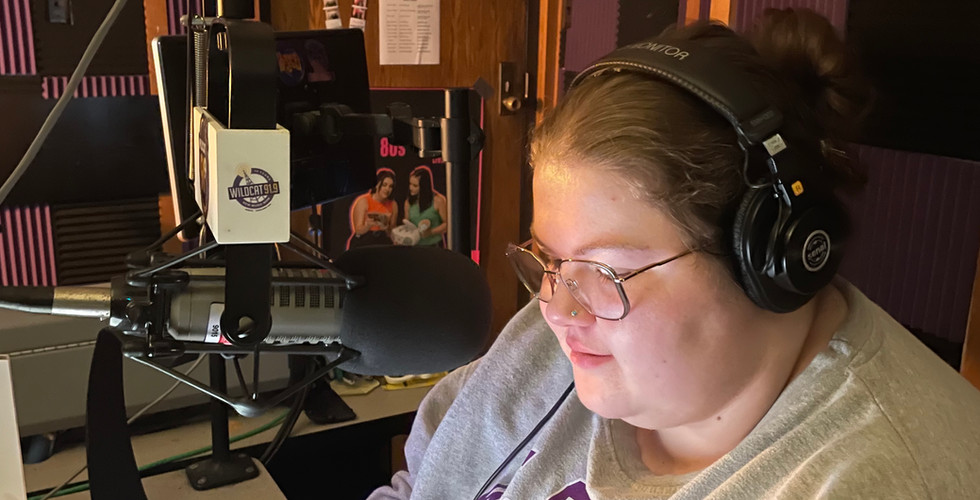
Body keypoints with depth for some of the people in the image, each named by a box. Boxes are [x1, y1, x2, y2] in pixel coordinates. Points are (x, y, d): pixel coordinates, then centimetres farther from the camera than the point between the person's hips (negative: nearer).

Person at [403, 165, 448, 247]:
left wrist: (431, 232, -14)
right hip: (415, 246, 4)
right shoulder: (408, 202, 8)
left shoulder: (438, 200, -6)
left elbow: (447, 223, -3)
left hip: (434, 245, -4)